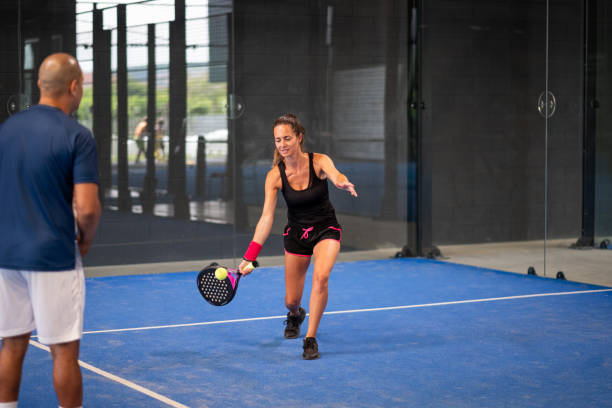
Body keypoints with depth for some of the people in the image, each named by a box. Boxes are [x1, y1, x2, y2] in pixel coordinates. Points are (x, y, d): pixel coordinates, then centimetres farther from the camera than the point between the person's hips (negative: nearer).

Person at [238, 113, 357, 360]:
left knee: (321, 276, -31)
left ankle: (310, 339, -19)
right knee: (291, 300, 6)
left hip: (326, 230, -2)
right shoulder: (275, 176, -14)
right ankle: (295, 315, 46)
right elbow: (266, 218, -18)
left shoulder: (319, 162, -17)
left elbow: (335, 175, -40)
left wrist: (344, 183, -66)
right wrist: (250, 257, -26)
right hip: (296, 233, 2)